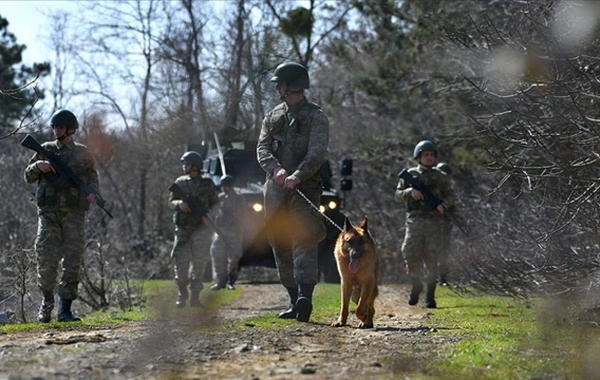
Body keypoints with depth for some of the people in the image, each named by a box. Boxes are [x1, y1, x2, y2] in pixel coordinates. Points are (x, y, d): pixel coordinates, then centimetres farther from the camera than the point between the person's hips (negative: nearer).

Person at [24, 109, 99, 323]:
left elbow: (92, 177, 16)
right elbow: (28, 177, 15)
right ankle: (47, 301, 13)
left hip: (73, 213, 0)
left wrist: (92, 193, -5)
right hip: (49, 212, 0)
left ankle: (65, 310, -1)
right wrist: (38, 165, -6)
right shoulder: (46, 150, 12)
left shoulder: (82, 153, 10)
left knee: (72, 261, -5)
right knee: (47, 259, -8)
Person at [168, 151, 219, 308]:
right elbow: (171, 202, 11)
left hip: (201, 229, -1)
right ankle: (181, 295, 2)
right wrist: (179, 204, -11)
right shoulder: (180, 183, 9)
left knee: (199, 263, -2)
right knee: (180, 261, -7)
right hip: (183, 229, 1)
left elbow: (215, 205, 8)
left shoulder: (207, 184, 4)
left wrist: (207, 215, -11)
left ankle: (195, 296, 4)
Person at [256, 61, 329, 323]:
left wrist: (298, 175, -30)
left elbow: (317, 152, -13)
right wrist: (276, 169, -16)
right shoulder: (273, 117, 17)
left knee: (304, 239, -18)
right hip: (275, 189, 6)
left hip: (304, 187, -6)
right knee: (281, 245, 6)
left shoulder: (315, 117, 0)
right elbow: (262, 148, 5)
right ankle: (294, 301, 11)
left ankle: (305, 296, -30)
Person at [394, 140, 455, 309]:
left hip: (434, 221, 0)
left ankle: (430, 296, 3)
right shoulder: (410, 175, 10)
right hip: (415, 220, 0)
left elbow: (450, 195, 14)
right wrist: (410, 191, -12)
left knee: (431, 259, -3)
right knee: (411, 256, -11)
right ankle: (416, 286, 14)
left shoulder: (440, 177, 10)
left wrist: (443, 204, -7)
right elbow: (398, 195, 9)